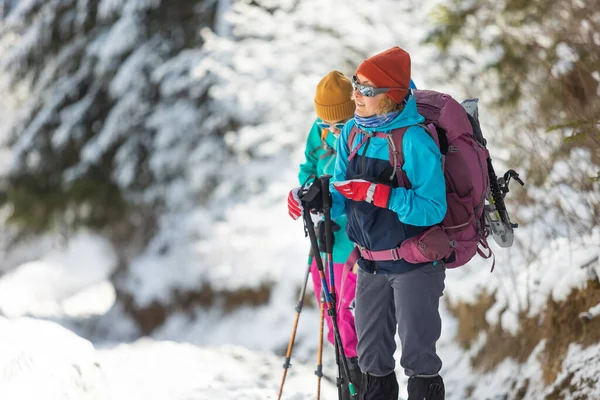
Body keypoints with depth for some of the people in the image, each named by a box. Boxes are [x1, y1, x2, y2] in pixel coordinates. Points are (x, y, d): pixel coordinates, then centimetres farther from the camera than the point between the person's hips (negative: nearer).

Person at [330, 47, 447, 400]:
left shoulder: (414, 140, -23)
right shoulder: (353, 132, -1)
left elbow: (433, 209, -27)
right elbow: (344, 199, 5)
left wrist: (375, 193, -32)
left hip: (414, 263, -7)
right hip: (371, 261, 7)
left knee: (417, 354, 2)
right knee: (371, 354, 16)